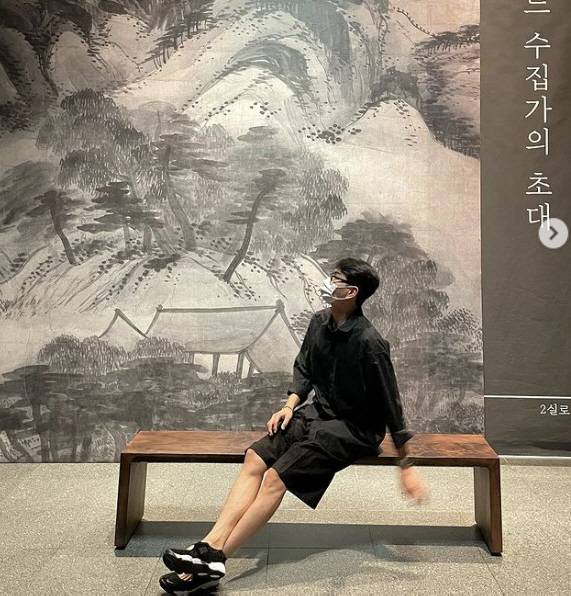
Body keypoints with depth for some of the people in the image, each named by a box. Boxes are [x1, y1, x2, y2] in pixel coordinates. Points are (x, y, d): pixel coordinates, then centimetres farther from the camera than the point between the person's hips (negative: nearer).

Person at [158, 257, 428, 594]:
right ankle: (210, 547, -17)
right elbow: (304, 369, 15)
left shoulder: (369, 342, -22)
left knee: (276, 477, -21)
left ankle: (213, 564, -14)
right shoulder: (320, 323, 1)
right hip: (318, 413, 7)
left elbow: (391, 405, -16)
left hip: (353, 429, -7)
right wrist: (290, 405, -1)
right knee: (254, 458, -13)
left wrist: (407, 466, -12)